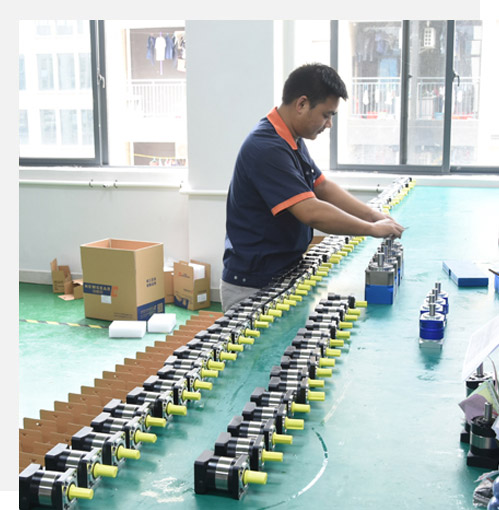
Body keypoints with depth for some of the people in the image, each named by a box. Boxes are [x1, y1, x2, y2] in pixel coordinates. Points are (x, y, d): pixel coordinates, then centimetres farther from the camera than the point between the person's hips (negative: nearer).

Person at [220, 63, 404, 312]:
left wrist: (374, 215, 4)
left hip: (281, 276, 9)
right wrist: (373, 229, -18)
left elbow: (322, 186, 15)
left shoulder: (292, 141, 9)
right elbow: (312, 213, -29)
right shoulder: (267, 149, -24)